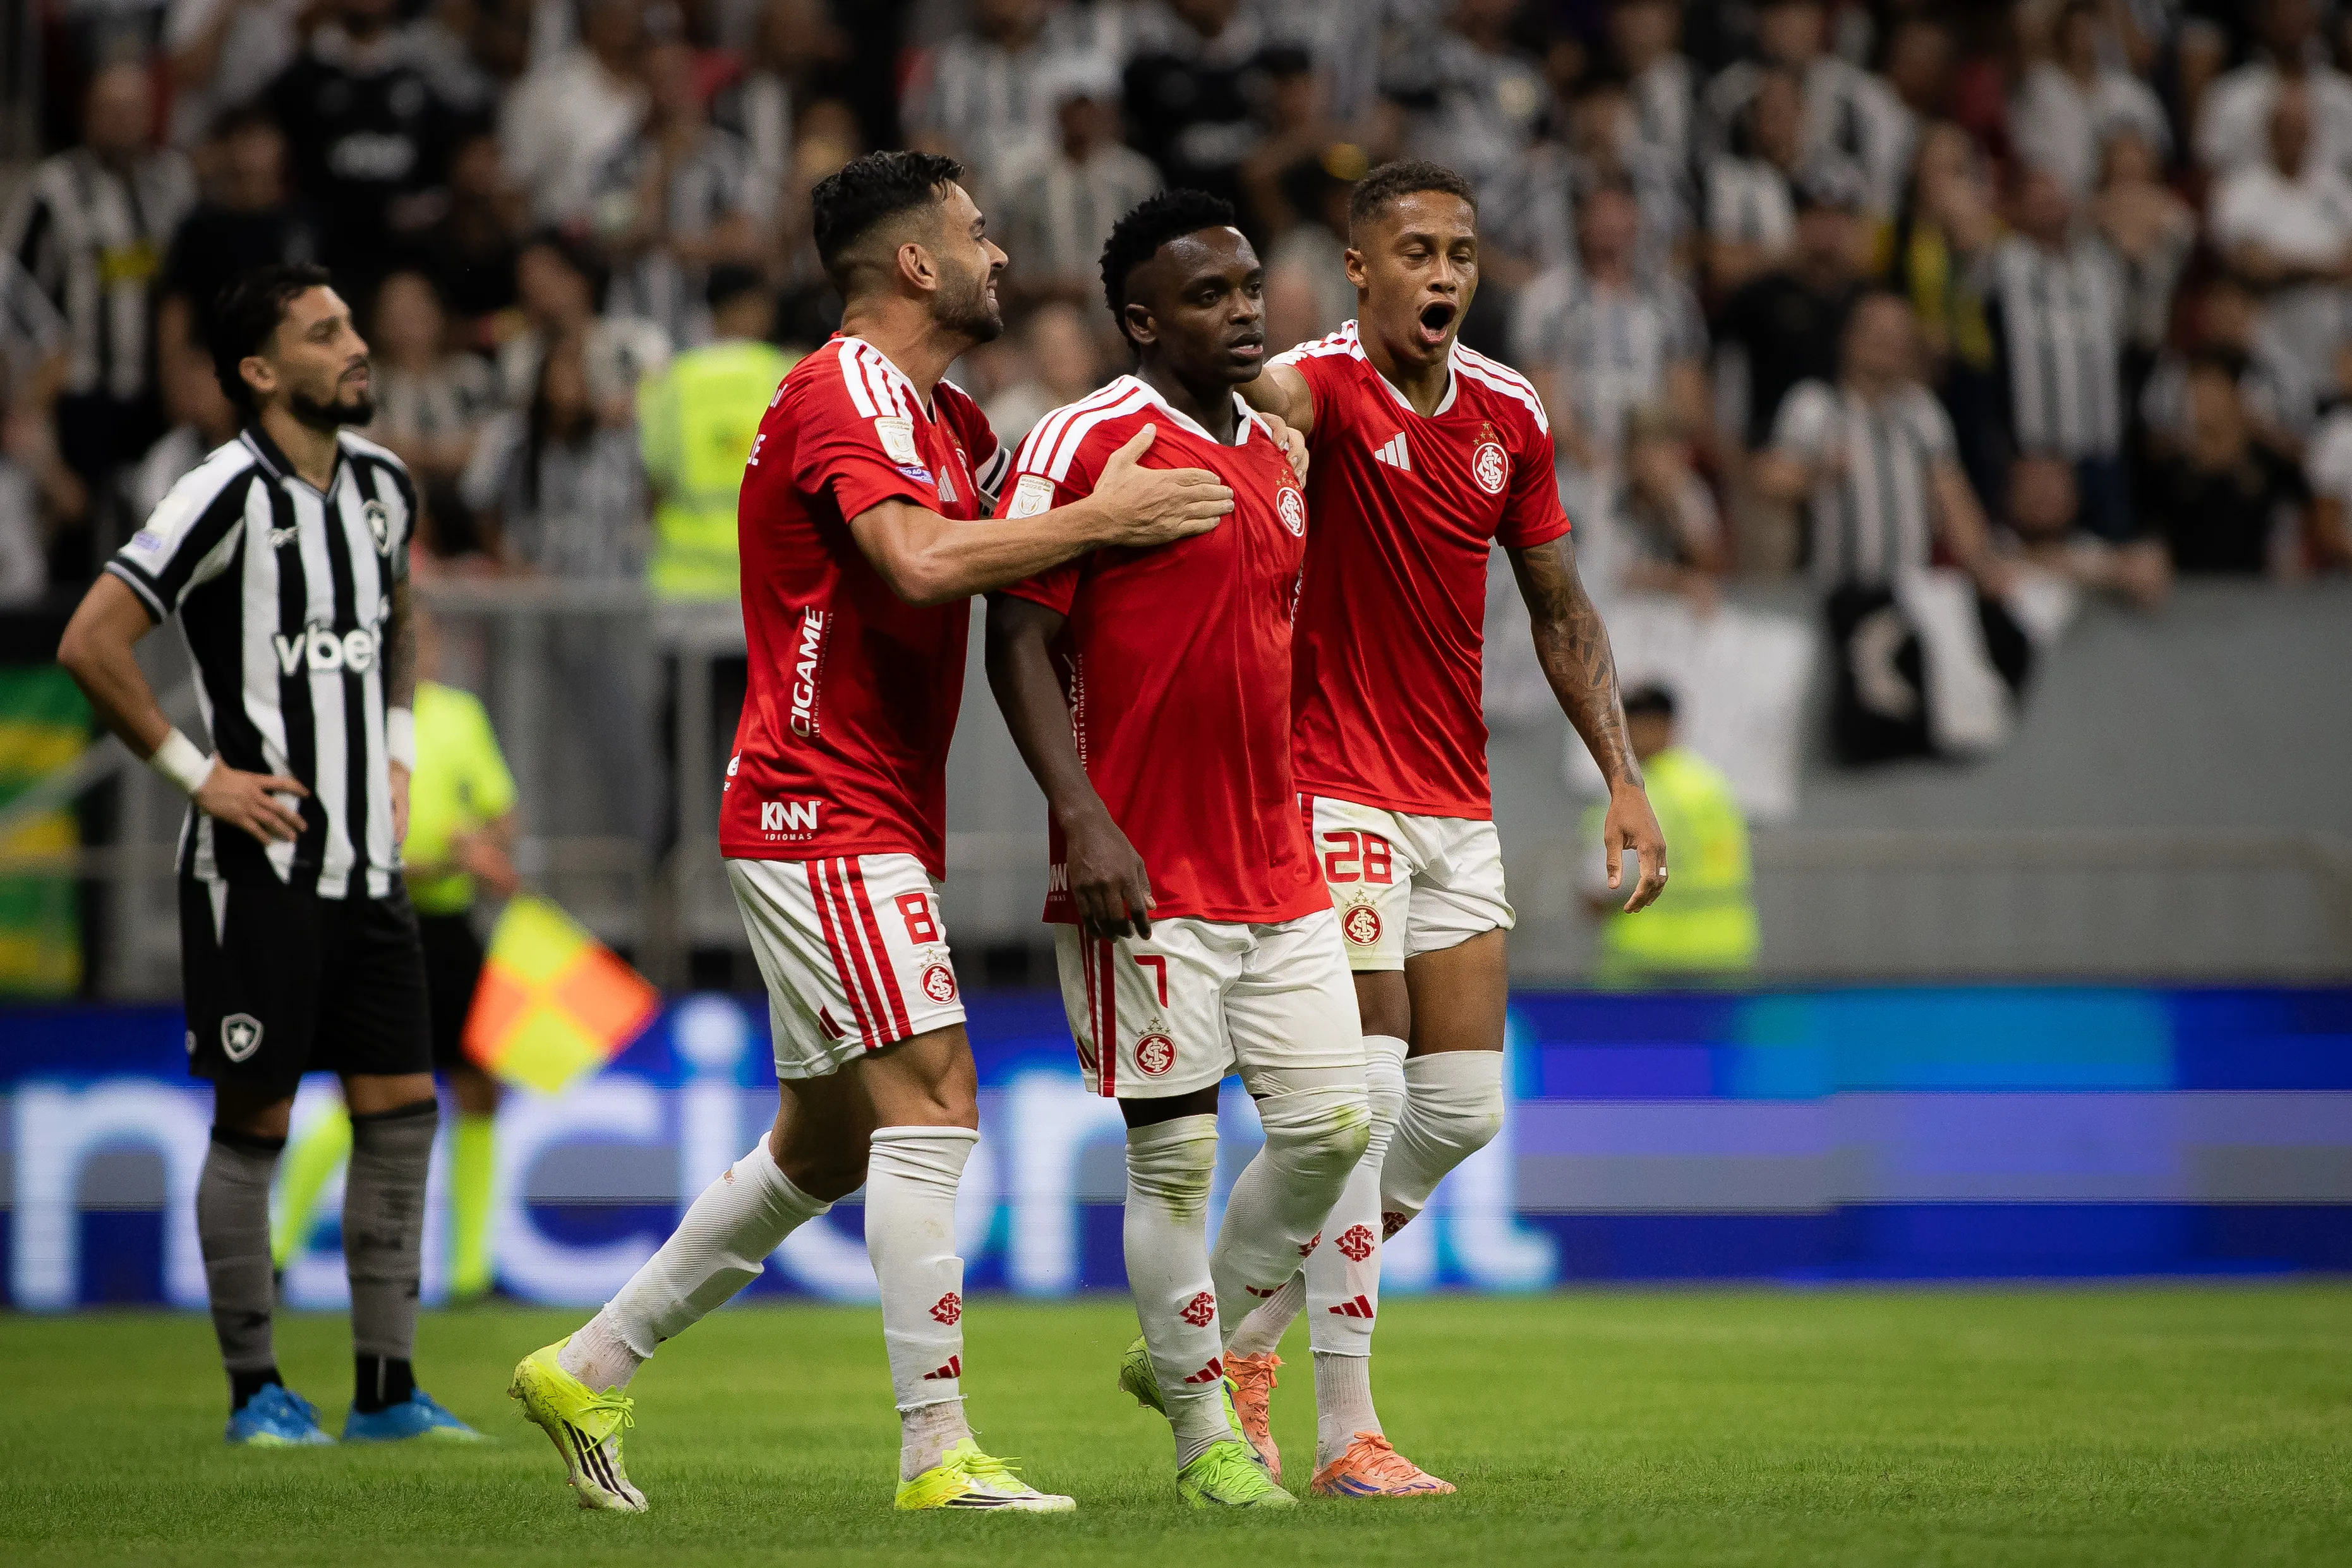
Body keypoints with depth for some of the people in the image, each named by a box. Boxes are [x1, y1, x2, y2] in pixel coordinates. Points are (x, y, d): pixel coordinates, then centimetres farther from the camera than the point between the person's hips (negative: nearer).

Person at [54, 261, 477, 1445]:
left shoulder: (381, 484, 10)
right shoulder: (227, 495, -12)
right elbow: (90, 643, -16)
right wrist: (195, 772, -13)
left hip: (367, 861, 7)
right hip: (257, 862, -7)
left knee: (401, 1110, 3)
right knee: (255, 1121, -1)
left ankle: (385, 1389, 9)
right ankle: (255, 1390, 8)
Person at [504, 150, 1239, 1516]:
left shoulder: (946, 418, 18)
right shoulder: (843, 394, -14)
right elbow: (920, 560, -30)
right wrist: (1101, 519, -24)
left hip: (875, 825, 10)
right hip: (827, 813, -10)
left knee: (826, 1146, 14)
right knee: (932, 1100, -14)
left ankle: (588, 1371, 24)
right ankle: (939, 1451, -14)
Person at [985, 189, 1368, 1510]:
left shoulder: (1272, 456, 14)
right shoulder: (1086, 445, -8)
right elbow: (1019, 642, -11)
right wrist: (1084, 820, -20)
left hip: (1278, 868, 7)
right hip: (1146, 877, -7)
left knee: (1333, 1124, 4)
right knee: (1175, 1152, -2)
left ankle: (1192, 1349, 24)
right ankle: (1207, 1436, 9)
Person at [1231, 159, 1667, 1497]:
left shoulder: (1509, 413, 7)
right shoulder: (1326, 388, -13)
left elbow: (1561, 610, 15)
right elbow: (1268, 397, -39)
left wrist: (1622, 776, 6)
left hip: (1457, 806, 6)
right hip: (1335, 790, -6)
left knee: (1465, 1107, 5)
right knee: (1363, 1097, -11)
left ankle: (1261, 1321, 23)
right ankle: (1345, 1429, -7)